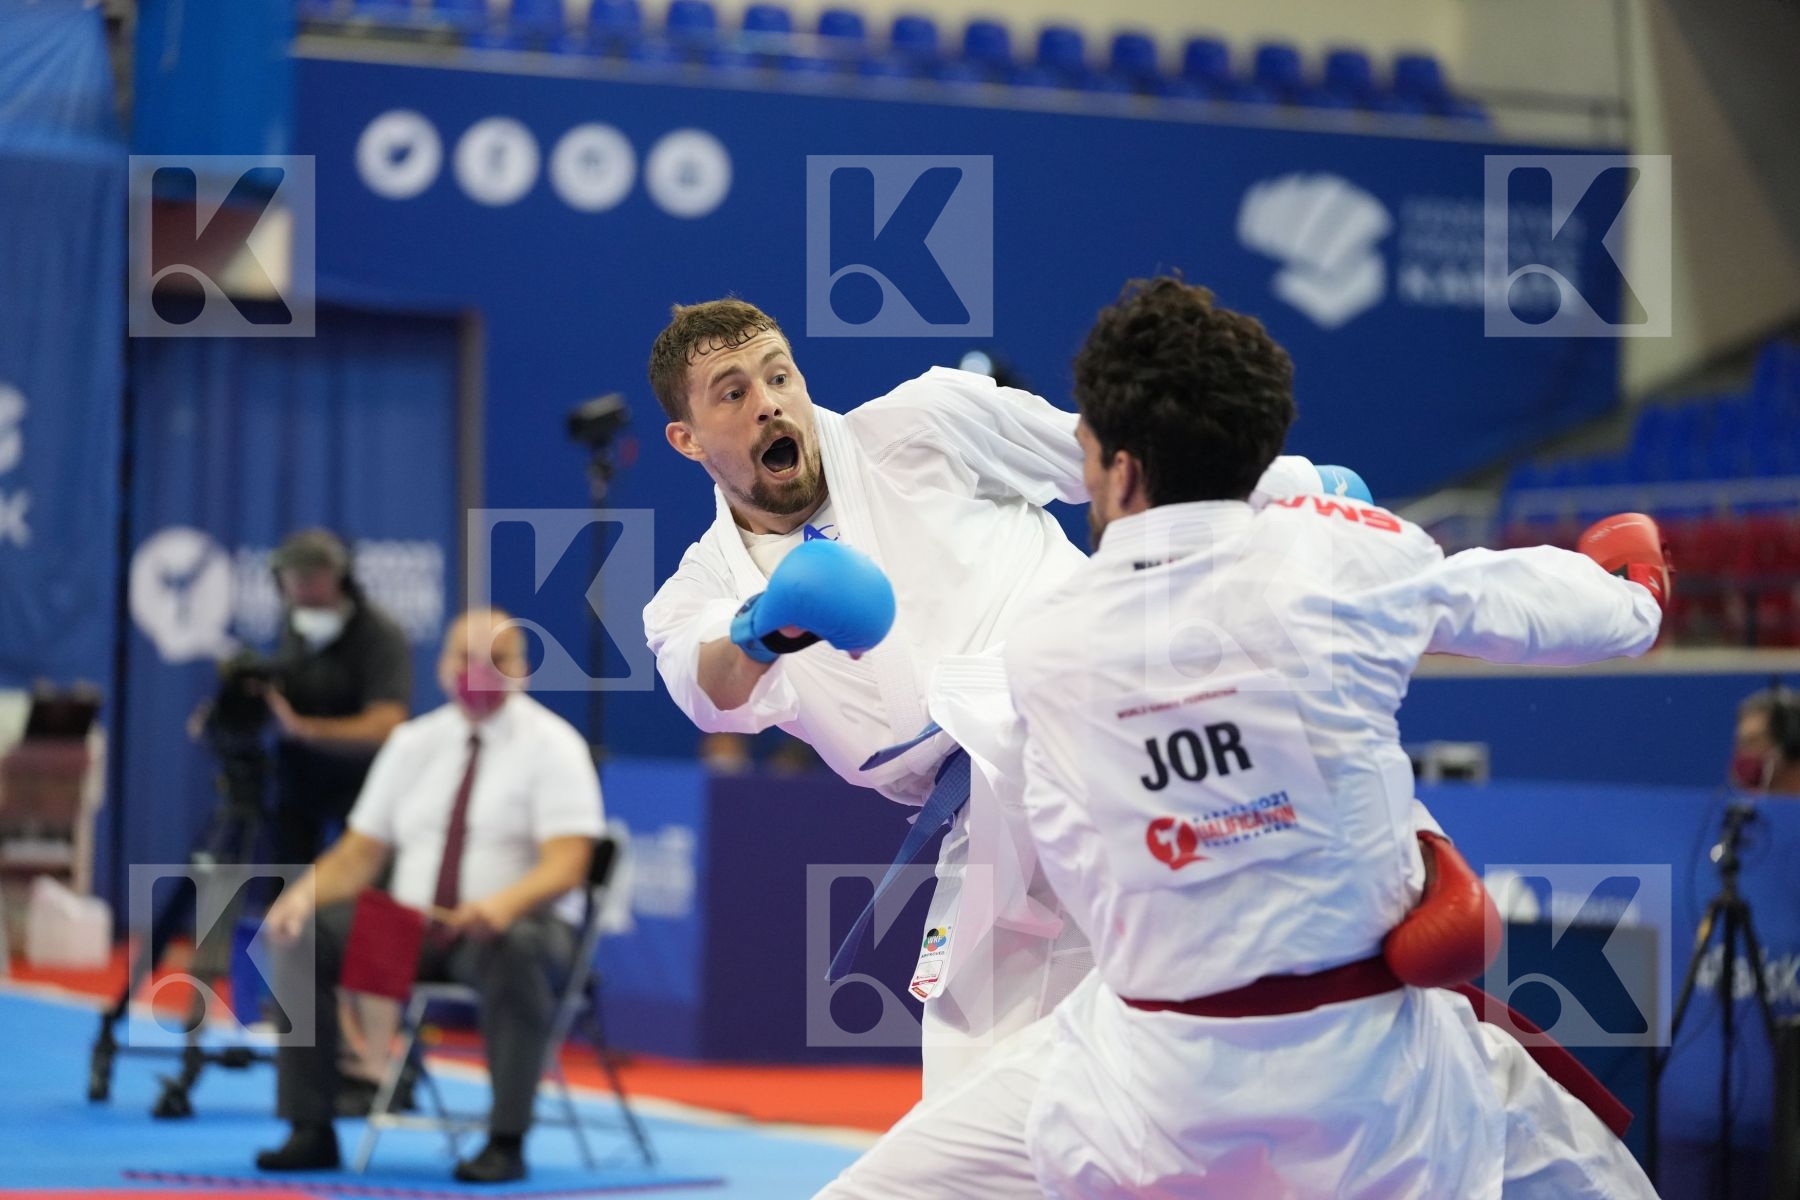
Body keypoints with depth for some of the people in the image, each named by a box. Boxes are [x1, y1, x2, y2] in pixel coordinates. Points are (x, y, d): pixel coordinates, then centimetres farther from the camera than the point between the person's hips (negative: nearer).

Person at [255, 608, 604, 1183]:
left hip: (513, 925, -5)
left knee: (515, 948, -39)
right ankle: (311, 1132, -15)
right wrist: (307, 891, -12)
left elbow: (565, 866, -16)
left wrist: (505, 902, -37)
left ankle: (506, 1141, -31)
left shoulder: (551, 745, -4)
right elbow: (359, 854, 11)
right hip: (408, 926, 5)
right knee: (306, 935, -18)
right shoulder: (413, 743, 11)